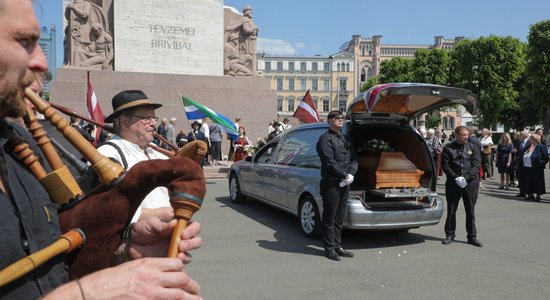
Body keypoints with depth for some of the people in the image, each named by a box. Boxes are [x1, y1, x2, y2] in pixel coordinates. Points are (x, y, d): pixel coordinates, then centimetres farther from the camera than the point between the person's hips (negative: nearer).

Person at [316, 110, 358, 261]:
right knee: (330, 217, 0)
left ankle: (337, 246, 25)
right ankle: (329, 248, 10)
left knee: (339, 217, 15)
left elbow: (354, 159, 14)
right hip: (331, 184, -8)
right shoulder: (325, 138, -8)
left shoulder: (345, 139, 18)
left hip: (345, 183, 8)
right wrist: (344, 175, -15)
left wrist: (351, 173, -4)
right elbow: (329, 161, -17)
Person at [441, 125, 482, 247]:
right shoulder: (448, 148, 4)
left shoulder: (473, 148, 7)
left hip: (470, 183, 1)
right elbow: (446, 166, -2)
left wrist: (465, 178, -14)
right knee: (451, 210, 5)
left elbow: (476, 165, -2)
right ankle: (450, 235, 17)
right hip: (453, 183, 0)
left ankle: (472, 236, 16)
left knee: (470, 211, 6)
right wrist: (456, 178, -14)